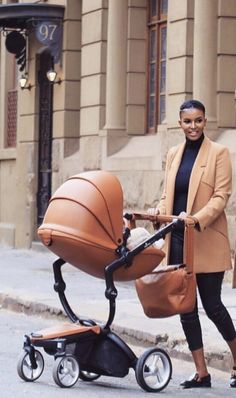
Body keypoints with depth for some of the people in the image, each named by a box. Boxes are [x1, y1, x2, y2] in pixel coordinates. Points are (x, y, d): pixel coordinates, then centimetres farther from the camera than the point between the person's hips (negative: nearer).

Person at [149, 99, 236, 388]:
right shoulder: (174, 154, 13)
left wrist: (197, 218, -26)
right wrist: (159, 210, -5)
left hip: (207, 241, -5)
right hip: (178, 240, 6)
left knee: (212, 305, -2)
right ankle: (201, 373, 12)